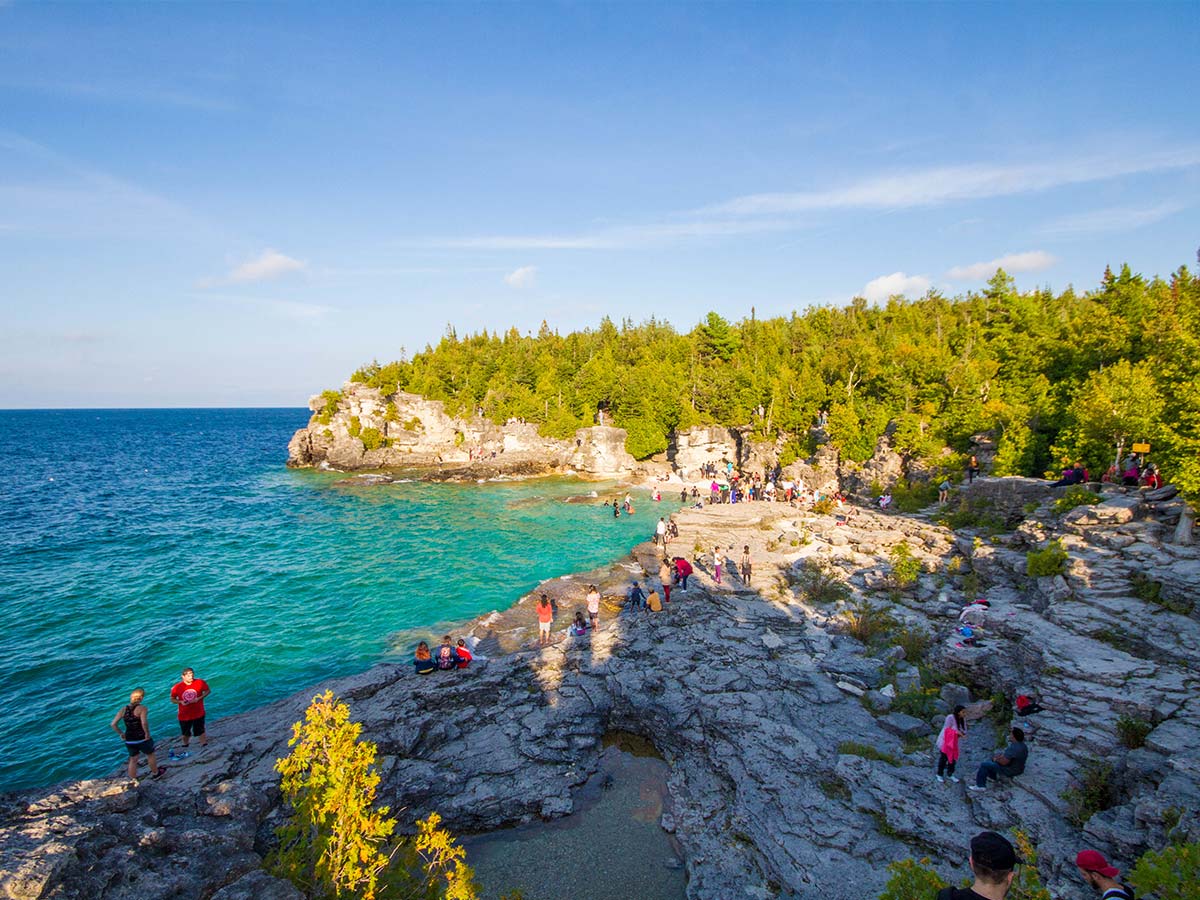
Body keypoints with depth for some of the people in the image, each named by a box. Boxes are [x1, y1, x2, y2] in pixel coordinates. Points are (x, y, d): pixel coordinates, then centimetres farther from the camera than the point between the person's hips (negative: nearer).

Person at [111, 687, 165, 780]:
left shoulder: (123, 709, -1)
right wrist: (147, 733, -17)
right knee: (151, 755, 21)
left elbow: (112, 724, -3)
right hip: (142, 739, -4)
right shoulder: (142, 708, -17)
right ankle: (155, 773, 39)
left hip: (129, 740, 4)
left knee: (133, 760, 21)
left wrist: (121, 733, 7)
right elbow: (144, 723, -32)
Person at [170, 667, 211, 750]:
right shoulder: (177, 687, -12)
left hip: (198, 714, -2)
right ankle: (185, 746, 47)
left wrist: (199, 698, -16)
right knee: (186, 733, 20)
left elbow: (208, 691, -1)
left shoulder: (200, 682, -14)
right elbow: (172, 699, 1)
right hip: (184, 715, 2)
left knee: (200, 732, -1)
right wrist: (180, 702, -18)